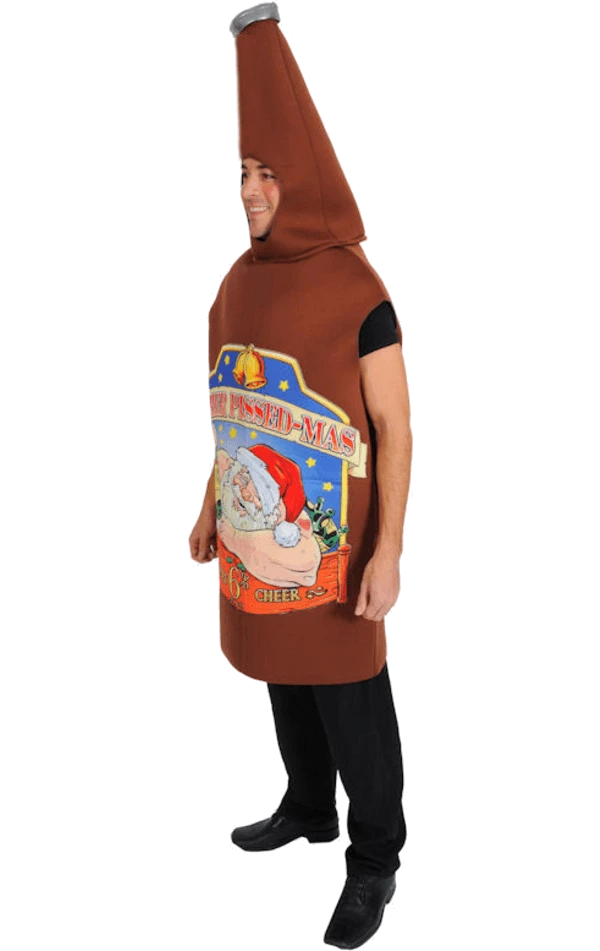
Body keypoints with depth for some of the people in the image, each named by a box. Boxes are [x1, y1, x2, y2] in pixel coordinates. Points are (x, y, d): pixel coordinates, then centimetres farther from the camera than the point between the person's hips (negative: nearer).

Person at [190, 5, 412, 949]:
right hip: (258, 532, 7)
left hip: (332, 541, -6)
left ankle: (376, 856, 20)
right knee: (284, 677, 20)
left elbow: (395, 425, -13)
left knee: (350, 699, 3)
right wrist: (211, 505, 15)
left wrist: (387, 549, -16)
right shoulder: (241, 283, 5)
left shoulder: (359, 293, -15)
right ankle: (309, 809, 41)